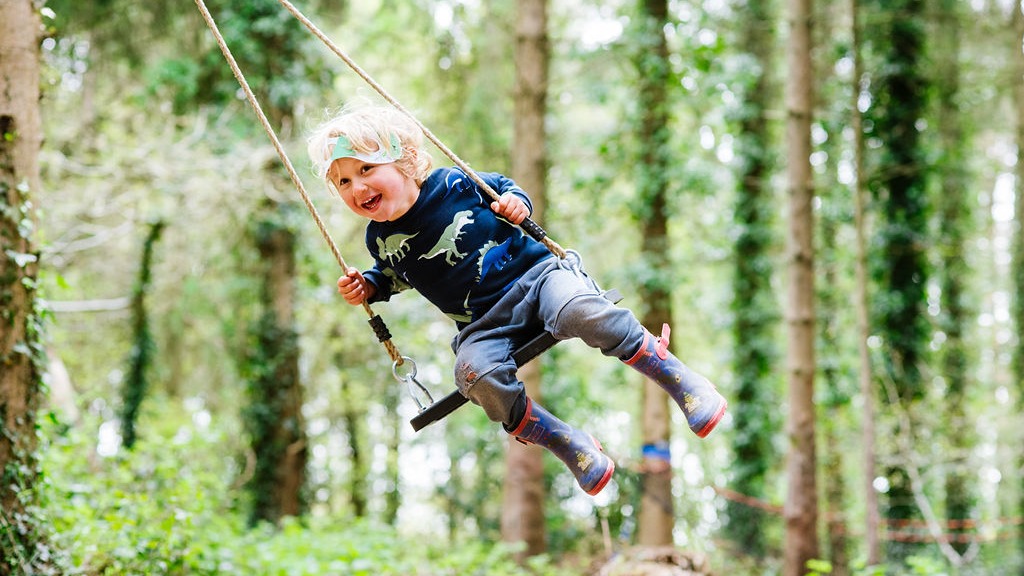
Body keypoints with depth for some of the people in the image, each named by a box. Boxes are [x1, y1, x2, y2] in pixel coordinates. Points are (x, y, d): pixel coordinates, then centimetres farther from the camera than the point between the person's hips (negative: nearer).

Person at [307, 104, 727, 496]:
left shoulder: (455, 183, -6)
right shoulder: (380, 238, 2)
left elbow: (503, 186, 14)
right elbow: (394, 275, 26)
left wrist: (516, 201, -7)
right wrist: (367, 287, 6)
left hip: (535, 274, -2)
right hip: (482, 325, 2)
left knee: (579, 311, -37)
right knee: (476, 374, -32)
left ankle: (683, 382, -25)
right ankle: (571, 448, -18)